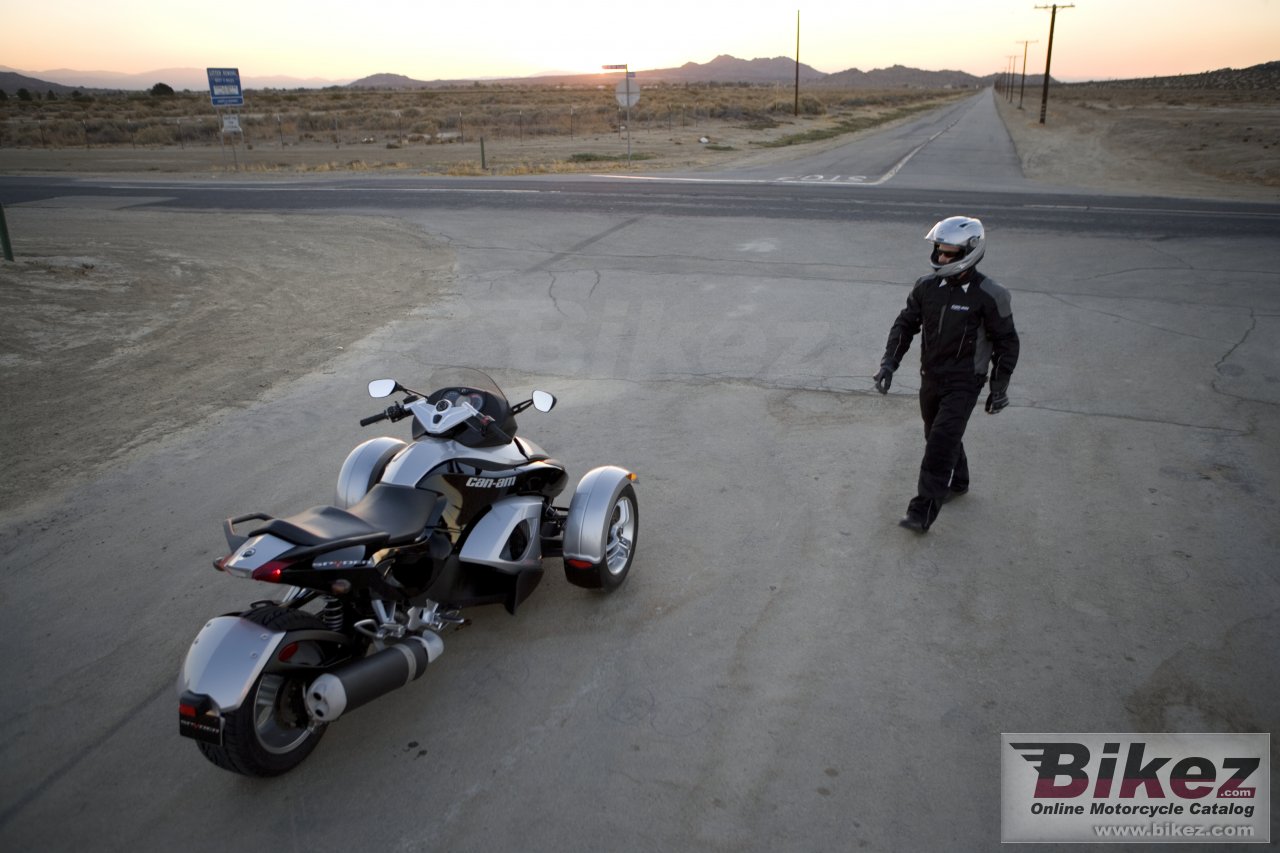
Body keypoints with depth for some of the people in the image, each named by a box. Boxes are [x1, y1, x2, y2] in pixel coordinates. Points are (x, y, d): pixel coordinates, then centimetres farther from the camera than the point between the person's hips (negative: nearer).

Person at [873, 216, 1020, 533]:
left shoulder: (989, 296, -14)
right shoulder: (927, 287, 0)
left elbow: (1006, 343, -5)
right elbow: (905, 324, 10)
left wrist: (999, 388, -3)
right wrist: (889, 361, -2)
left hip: (964, 382, -6)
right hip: (930, 378, 6)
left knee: (942, 443, -14)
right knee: (939, 435, 20)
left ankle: (922, 512, -13)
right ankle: (957, 483, 45)